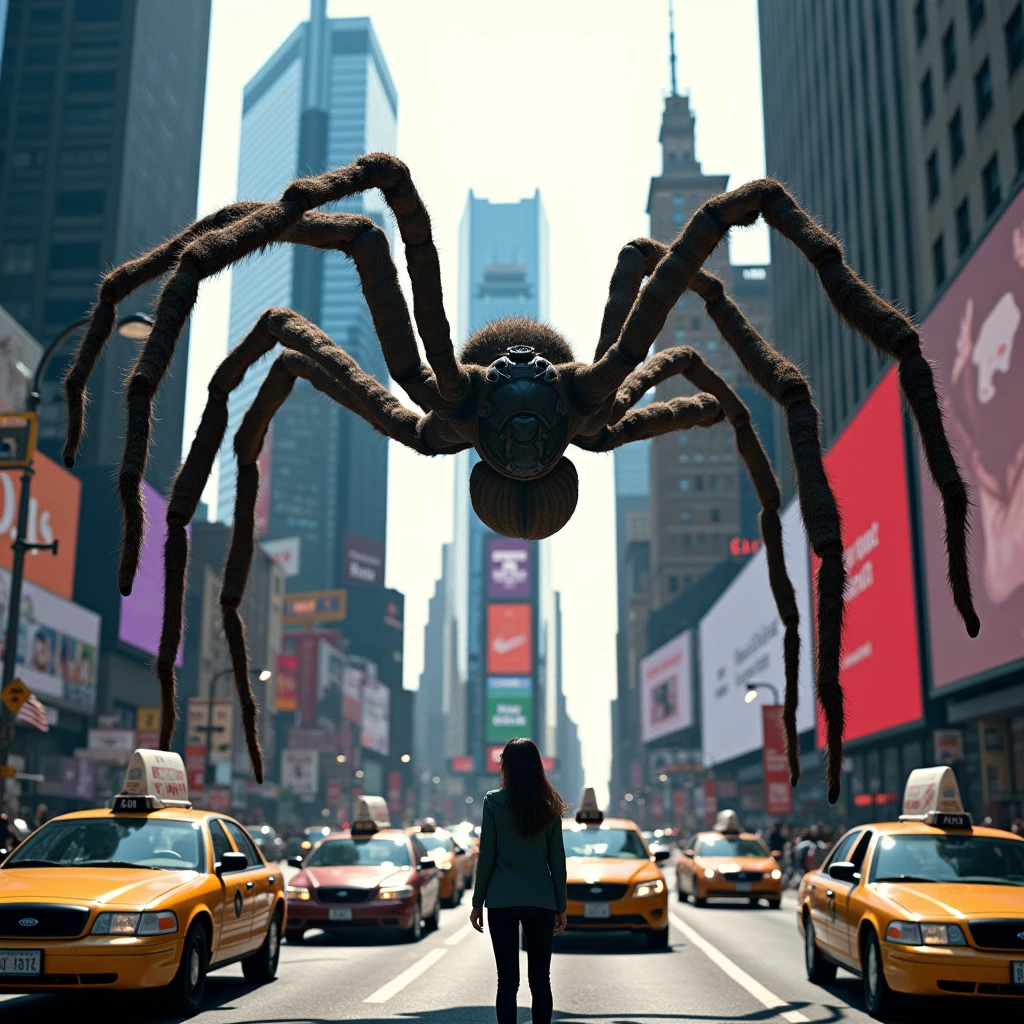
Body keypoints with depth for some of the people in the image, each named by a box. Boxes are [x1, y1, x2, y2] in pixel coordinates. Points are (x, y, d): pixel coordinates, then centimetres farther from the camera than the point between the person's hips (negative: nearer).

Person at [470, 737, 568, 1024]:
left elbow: (486, 856, -4)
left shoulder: (494, 801, -4)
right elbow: (557, 860, 3)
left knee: (507, 980, 2)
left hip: (502, 901, -2)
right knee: (540, 980, 8)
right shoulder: (549, 804, 2)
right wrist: (561, 906, 10)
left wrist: (477, 902, 4)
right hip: (541, 900, 2)